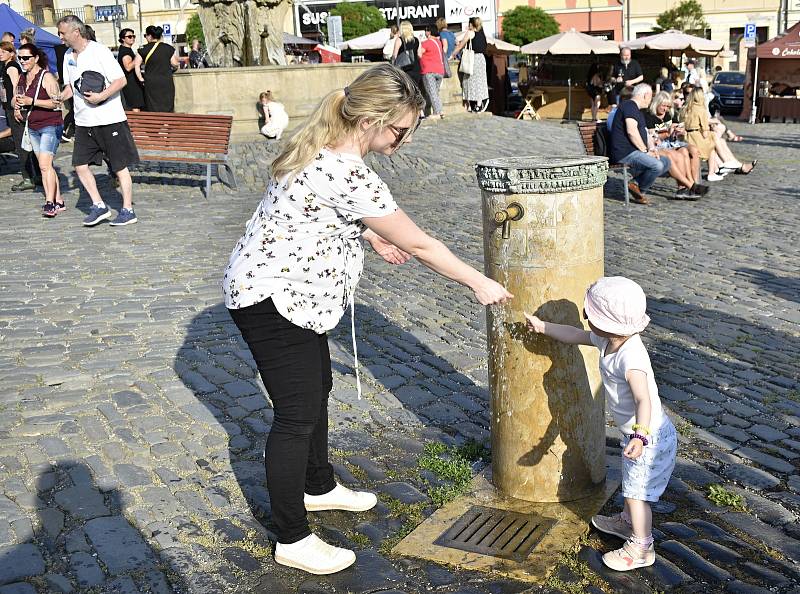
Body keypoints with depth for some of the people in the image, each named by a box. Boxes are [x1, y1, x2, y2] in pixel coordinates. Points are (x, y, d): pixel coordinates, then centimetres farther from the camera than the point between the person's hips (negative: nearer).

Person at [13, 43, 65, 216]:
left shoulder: (46, 77, -12)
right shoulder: (22, 78, 11)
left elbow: (57, 102, -18)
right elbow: (15, 98, 25)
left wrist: (32, 101, -23)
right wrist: (17, 107, 2)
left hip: (50, 126, -8)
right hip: (33, 127, 8)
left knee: (45, 164, -17)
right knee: (44, 165, 8)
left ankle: (49, 203, -16)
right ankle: (58, 202, 14)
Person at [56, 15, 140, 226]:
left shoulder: (99, 51, -11)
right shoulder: (69, 56, 11)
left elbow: (121, 80, -14)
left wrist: (100, 97, -22)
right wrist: (61, 97, 3)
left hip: (109, 119, -7)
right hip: (84, 121, 7)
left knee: (120, 166, 1)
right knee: (80, 165, 3)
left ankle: (128, 210, 10)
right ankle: (99, 206, 13)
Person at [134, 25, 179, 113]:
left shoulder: (143, 49, -3)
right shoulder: (169, 48, 0)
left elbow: (136, 65, -5)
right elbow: (174, 64, 2)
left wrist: (141, 79, 3)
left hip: (151, 83, -1)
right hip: (167, 82, 1)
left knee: (153, 109, 4)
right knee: (167, 108, 6)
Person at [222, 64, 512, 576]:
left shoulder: (325, 146, 1)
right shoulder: (349, 174, -29)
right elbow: (418, 245, -20)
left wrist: (373, 235, 11)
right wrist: (479, 283, -8)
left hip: (290, 292, 10)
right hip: (272, 299, -10)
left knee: (318, 388, 22)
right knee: (298, 412, -1)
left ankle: (319, 488, 43)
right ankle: (292, 540, 14)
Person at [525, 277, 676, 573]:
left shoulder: (631, 357, -35)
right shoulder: (608, 341, -6)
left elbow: (643, 399, -43)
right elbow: (575, 335, 11)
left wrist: (641, 435, -55)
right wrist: (542, 326, 17)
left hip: (650, 436, -10)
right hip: (634, 431, 10)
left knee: (637, 492, 4)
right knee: (631, 483, 29)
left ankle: (641, 548, 20)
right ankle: (627, 522, 51)